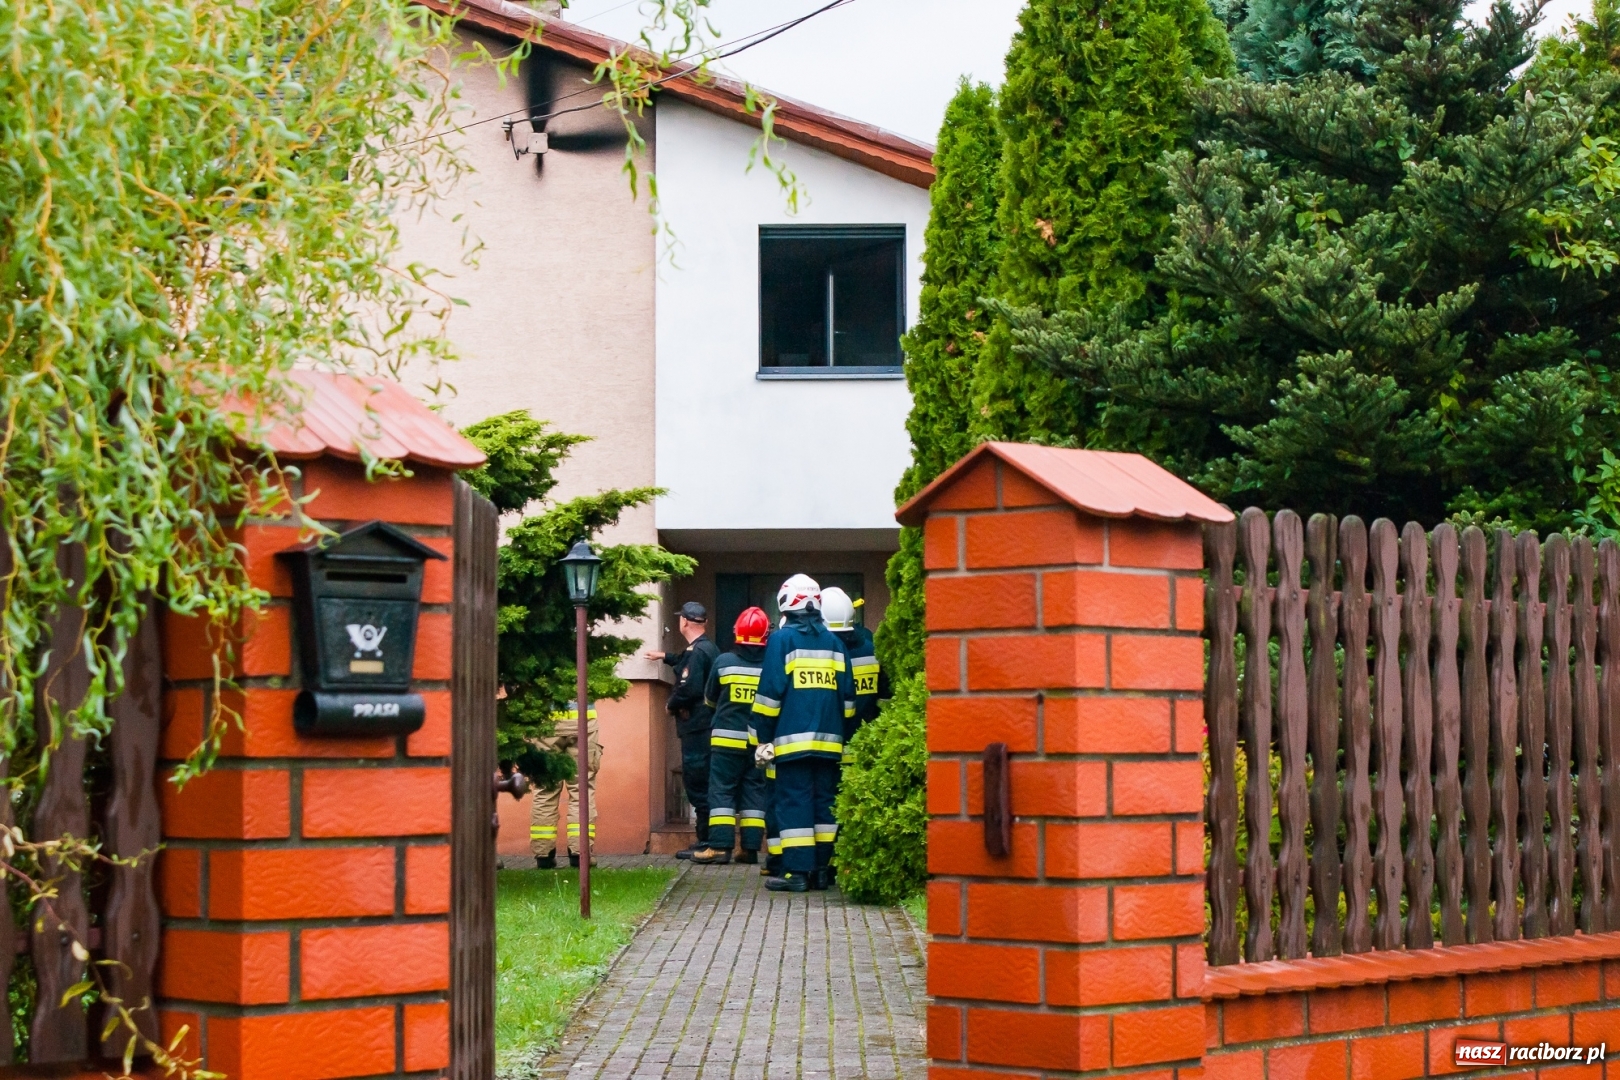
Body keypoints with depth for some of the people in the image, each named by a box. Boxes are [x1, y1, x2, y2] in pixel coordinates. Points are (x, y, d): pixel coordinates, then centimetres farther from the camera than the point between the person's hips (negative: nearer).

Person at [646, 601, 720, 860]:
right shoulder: (709, 649, 16)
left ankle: (706, 841, -6)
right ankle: (708, 840, 16)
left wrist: (671, 705, -7)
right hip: (709, 724, 10)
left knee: (696, 783, -7)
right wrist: (666, 657, 51)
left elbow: (689, 688, -25)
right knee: (704, 784, 13)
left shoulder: (696, 651, -16)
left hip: (696, 727, -10)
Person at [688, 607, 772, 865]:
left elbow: (709, 699, 9)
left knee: (722, 789, 2)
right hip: (759, 740, 2)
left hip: (727, 738, -2)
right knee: (754, 790, 8)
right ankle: (750, 848, 6)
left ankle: (720, 846, -6)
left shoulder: (724, 662, -4)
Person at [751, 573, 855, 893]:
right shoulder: (833, 641, 12)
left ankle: (797, 872, -8)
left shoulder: (782, 639, -3)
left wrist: (765, 735, -2)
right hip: (828, 739, 5)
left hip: (793, 738, -5)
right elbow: (847, 695, 13)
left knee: (794, 802, -4)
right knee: (824, 801, 9)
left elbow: (771, 691, -7)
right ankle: (823, 869, 10)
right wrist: (842, 732, 19)